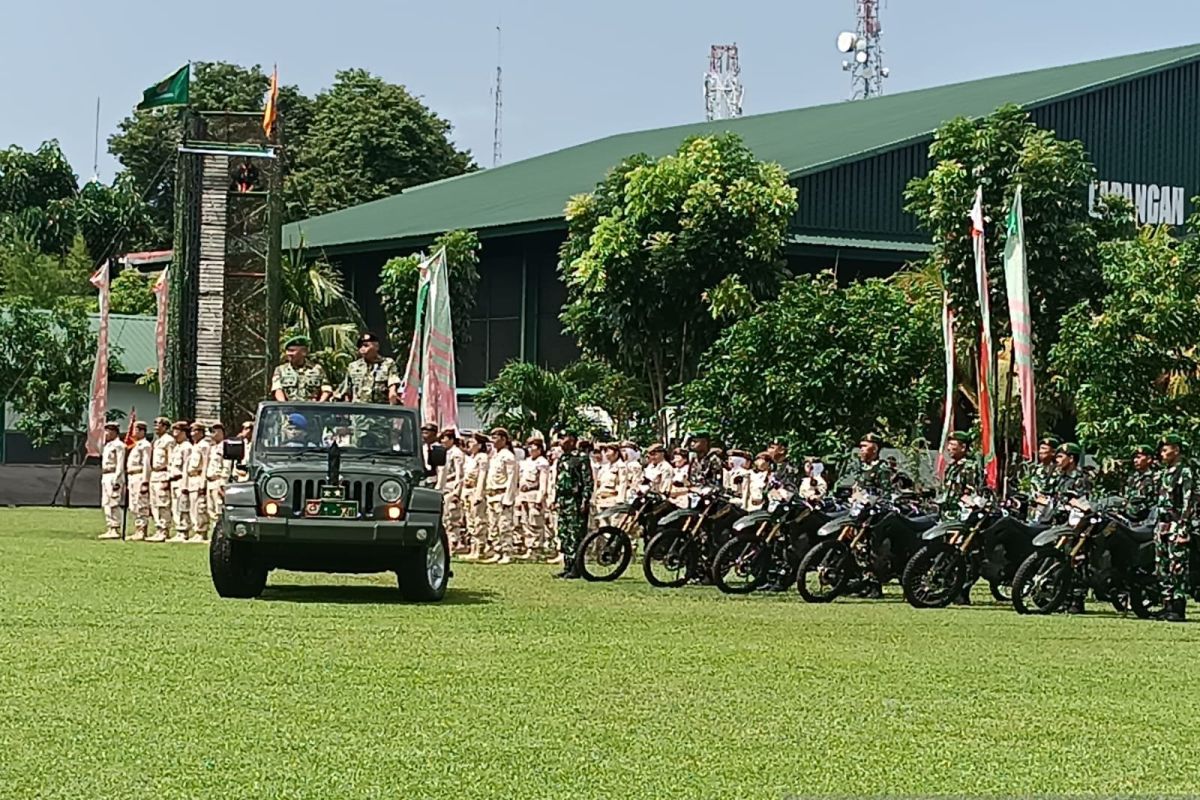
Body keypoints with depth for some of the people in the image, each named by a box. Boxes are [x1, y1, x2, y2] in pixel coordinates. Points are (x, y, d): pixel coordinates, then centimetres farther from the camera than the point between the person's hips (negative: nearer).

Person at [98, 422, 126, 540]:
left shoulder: (118, 445, -9)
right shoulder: (107, 446, 20)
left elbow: (120, 465, -16)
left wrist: (116, 480, -21)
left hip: (114, 477, -10)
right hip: (105, 477, 10)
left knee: (114, 503, -11)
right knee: (105, 504, 9)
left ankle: (116, 529, -11)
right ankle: (110, 529, 13)